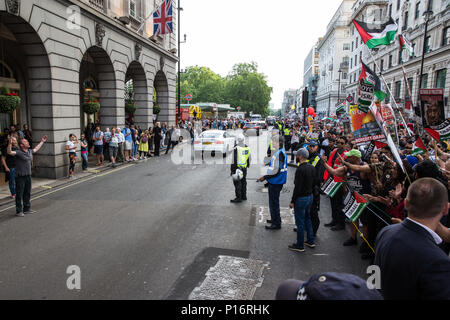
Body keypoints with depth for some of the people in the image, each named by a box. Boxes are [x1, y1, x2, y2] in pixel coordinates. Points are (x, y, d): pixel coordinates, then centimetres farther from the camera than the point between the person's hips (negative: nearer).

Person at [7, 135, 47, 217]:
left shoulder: (29, 151, 11)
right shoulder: (18, 152, -12)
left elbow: (36, 149, 31)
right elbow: (9, 152, -30)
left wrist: (42, 141, 38)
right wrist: (10, 143, -43)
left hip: (28, 175, 8)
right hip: (20, 176, -7)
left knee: (27, 193, 15)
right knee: (19, 194, 1)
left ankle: (27, 209, 27)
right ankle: (19, 211, 9)